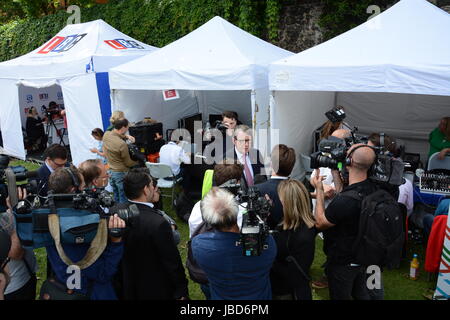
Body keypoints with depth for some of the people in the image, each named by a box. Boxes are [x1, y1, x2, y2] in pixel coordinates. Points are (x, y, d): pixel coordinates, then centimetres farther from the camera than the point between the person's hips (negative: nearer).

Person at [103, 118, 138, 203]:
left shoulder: (106, 135, -7)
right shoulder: (122, 144, -27)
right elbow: (128, 163, -13)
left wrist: (125, 136, 7)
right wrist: (137, 163, 5)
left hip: (111, 172, 8)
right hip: (121, 174, -7)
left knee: (116, 198, 21)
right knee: (124, 201, 6)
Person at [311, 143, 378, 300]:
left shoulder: (344, 200, -38)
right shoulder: (372, 188, -13)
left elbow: (320, 223, -20)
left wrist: (319, 190, -13)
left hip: (342, 262, -7)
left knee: (340, 296, 16)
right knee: (361, 294, 27)